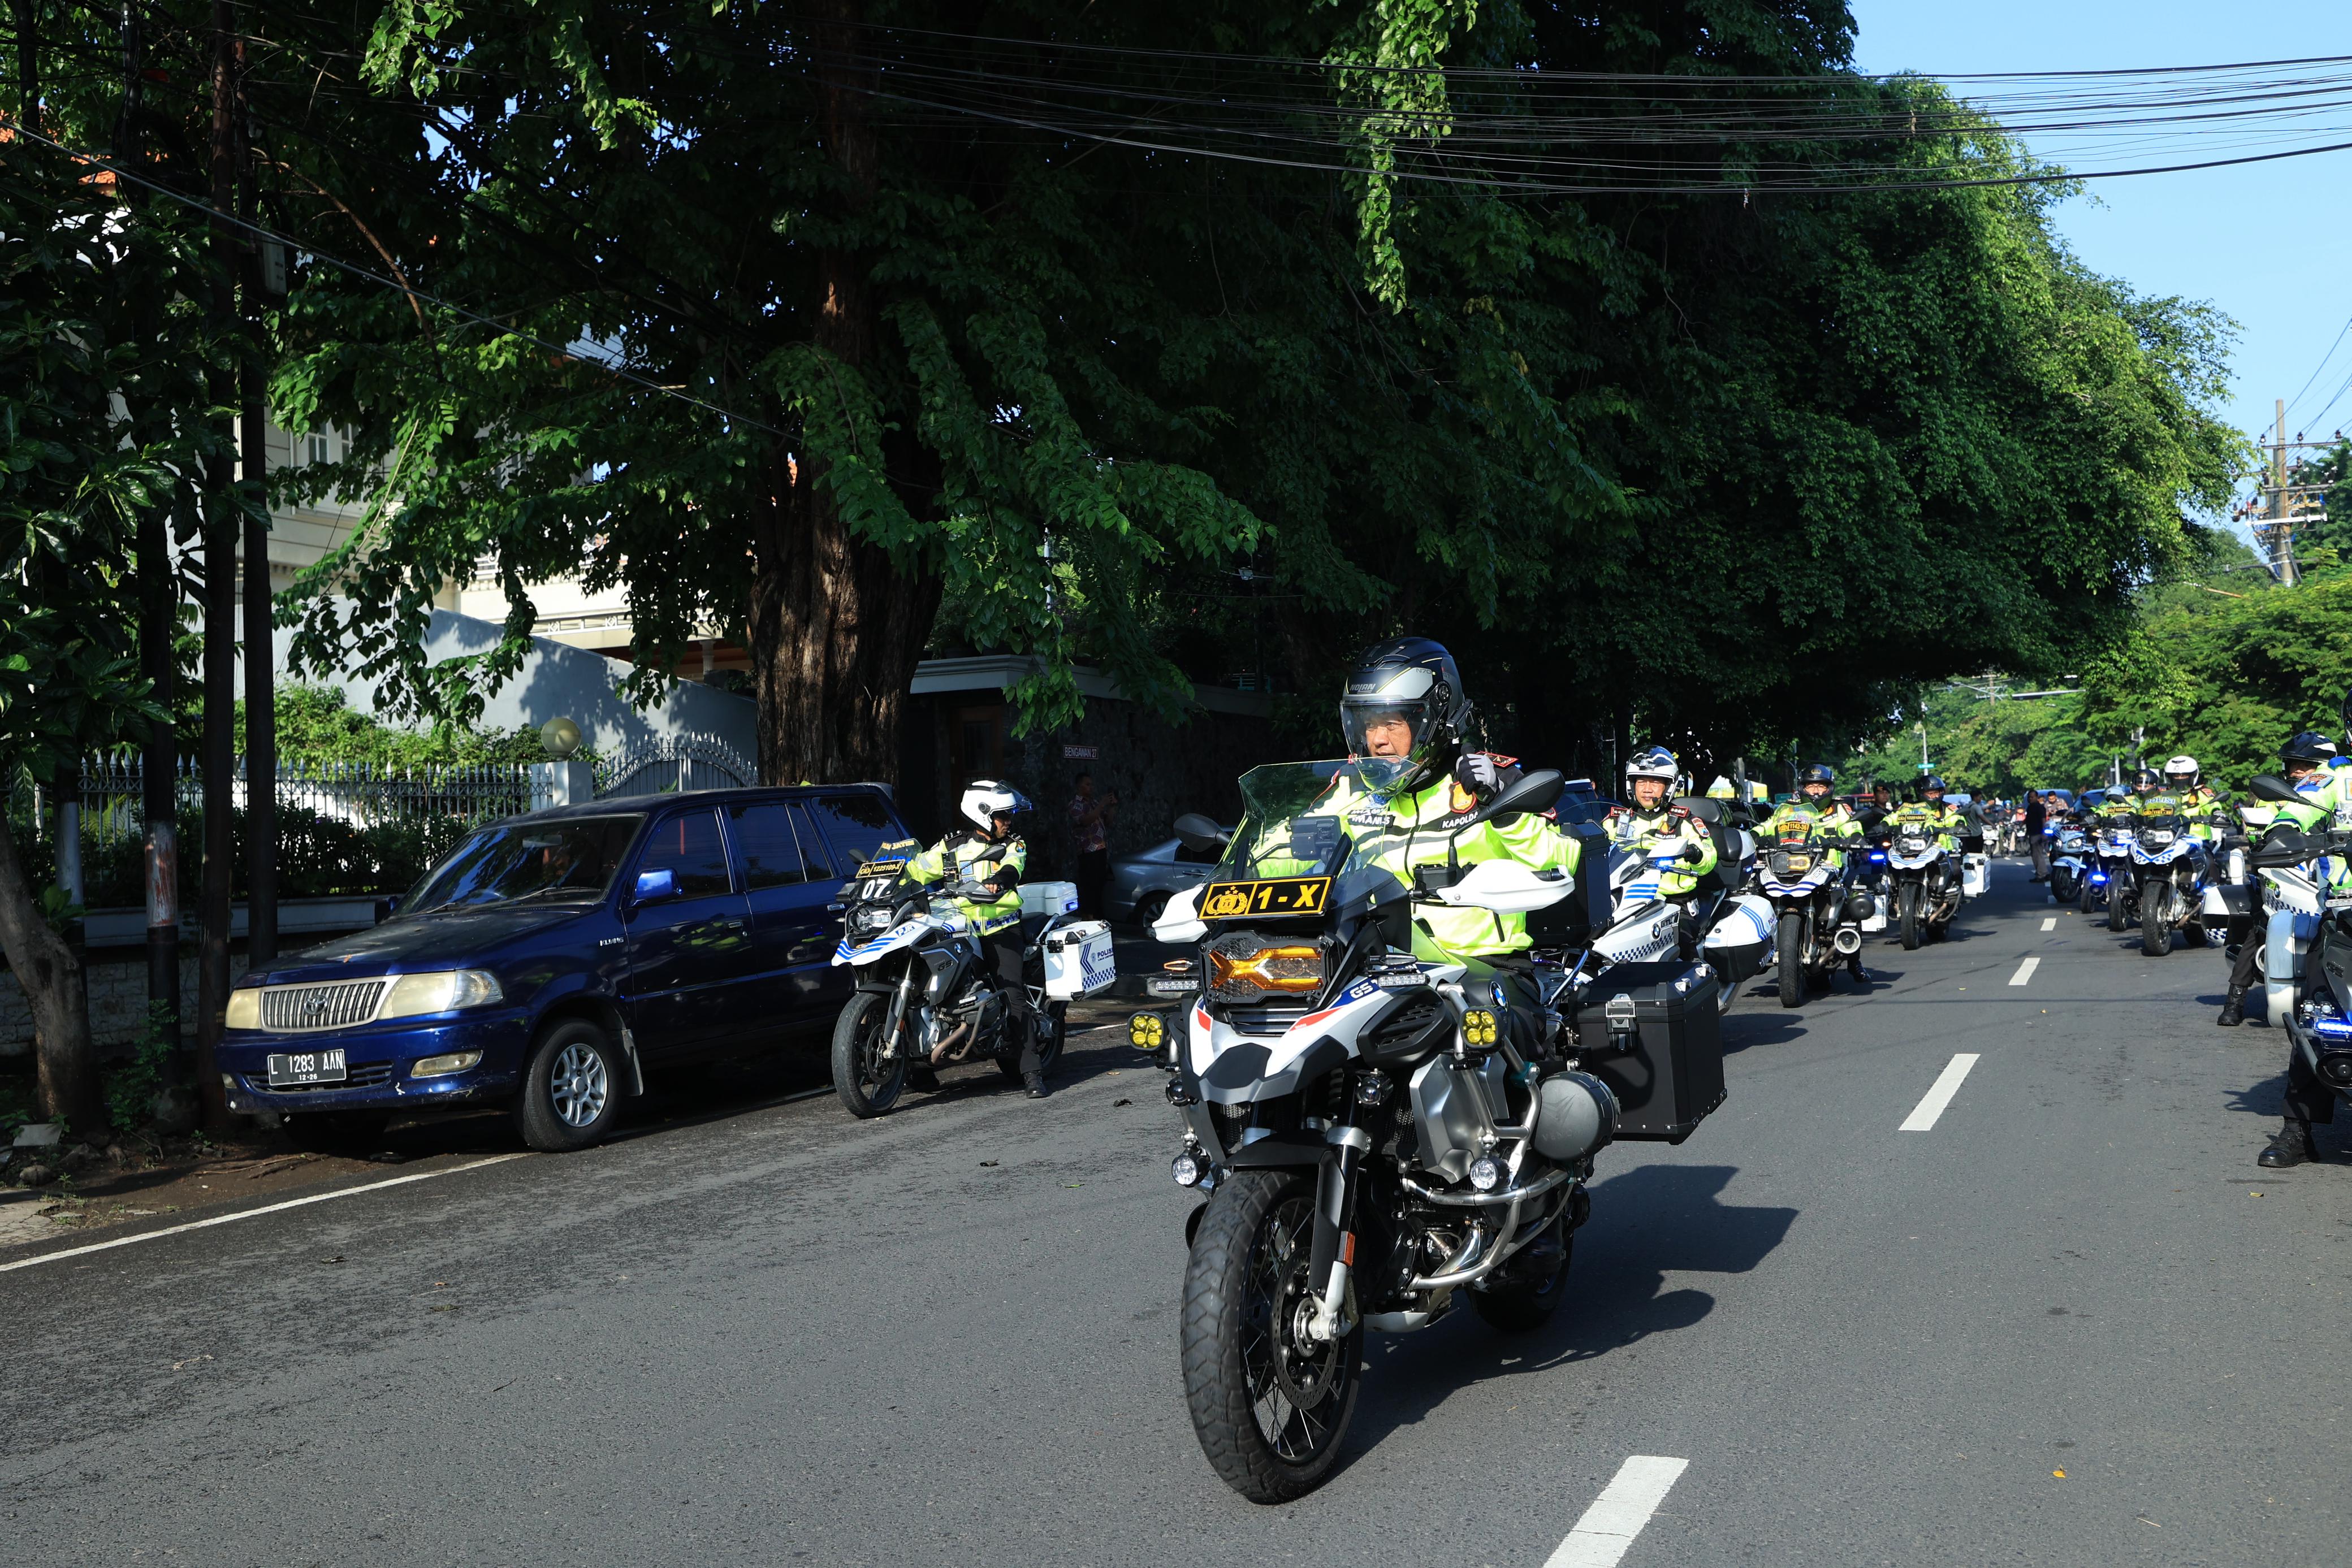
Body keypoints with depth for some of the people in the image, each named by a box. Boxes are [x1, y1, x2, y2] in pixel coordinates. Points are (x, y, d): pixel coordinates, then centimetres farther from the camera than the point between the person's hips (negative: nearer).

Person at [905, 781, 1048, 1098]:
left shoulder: (1013, 846, 10)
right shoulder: (952, 846, 13)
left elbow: (1013, 866, -12)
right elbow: (917, 869, 13)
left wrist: (1000, 879, -34)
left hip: (1002, 928, -2)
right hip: (961, 929, 2)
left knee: (1014, 995, -12)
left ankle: (1032, 1072, -12)